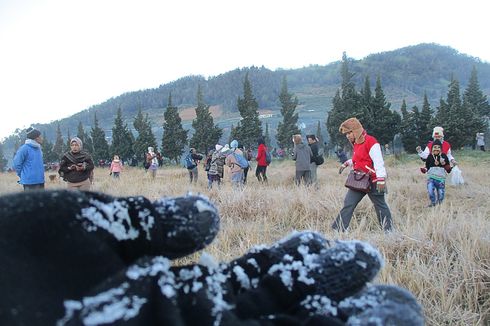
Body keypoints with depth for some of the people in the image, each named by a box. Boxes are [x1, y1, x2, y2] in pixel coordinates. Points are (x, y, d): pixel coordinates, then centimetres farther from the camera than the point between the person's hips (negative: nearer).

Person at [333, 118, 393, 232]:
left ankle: (388, 231, 15)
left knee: (380, 206, 4)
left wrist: (381, 180, -25)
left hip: (372, 182, -8)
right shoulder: (356, 144, 14)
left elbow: (378, 161, -20)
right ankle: (337, 230, 3)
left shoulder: (370, 142, -14)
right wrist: (346, 163, 17)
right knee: (348, 204, 2)